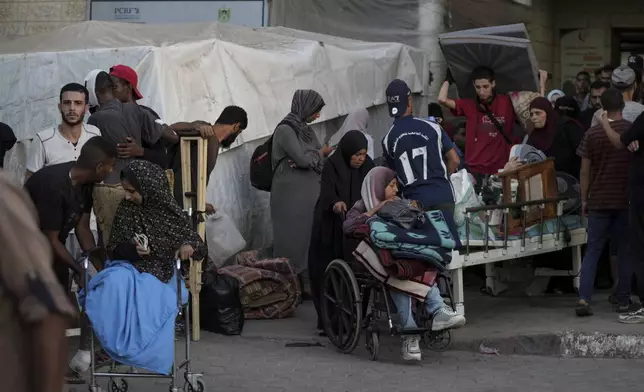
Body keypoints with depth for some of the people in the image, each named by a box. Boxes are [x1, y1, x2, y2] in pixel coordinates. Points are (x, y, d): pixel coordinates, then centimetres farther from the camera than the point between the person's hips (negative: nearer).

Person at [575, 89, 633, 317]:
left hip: (598, 201, 1)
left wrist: (584, 199, 9)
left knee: (592, 251, 3)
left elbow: (585, 171, 0)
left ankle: (584, 298, -10)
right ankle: (623, 301, 10)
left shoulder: (592, 134, -2)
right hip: (626, 200, 0)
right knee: (625, 252, 8)